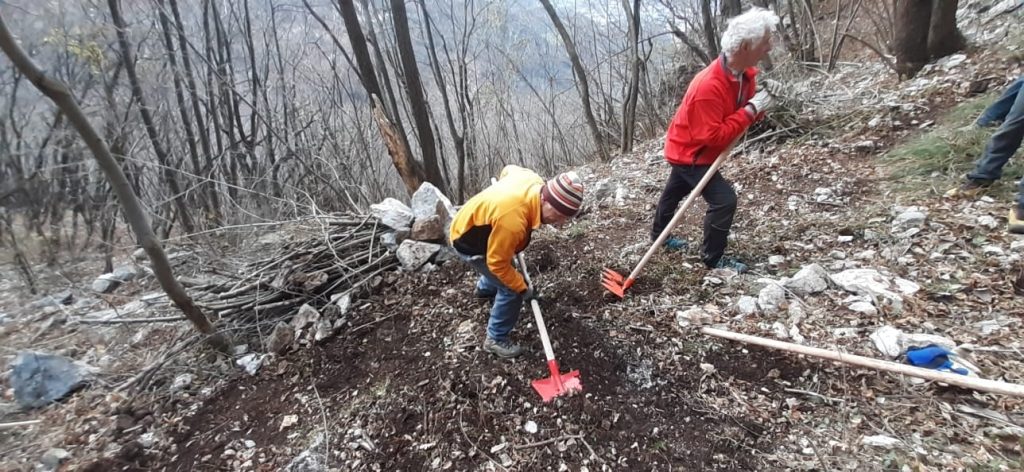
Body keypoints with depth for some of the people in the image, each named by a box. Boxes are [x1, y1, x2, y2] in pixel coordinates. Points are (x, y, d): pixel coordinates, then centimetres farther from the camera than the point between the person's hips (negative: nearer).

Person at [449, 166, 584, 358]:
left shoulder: (534, 180, -19)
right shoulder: (512, 219, -45)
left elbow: (509, 169, 5)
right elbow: (498, 263, -30)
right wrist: (523, 288, -17)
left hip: (473, 224, 9)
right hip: (469, 242, -9)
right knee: (511, 291, -8)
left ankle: (485, 289, 66)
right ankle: (496, 340, 11)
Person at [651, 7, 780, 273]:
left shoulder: (745, 73, -5)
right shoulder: (709, 86, -34)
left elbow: (743, 109, 9)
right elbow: (713, 136, -33)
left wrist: (759, 108, -14)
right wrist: (750, 111, -29)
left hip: (686, 150, 10)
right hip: (689, 152, -10)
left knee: (675, 192, 25)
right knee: (724, 200, -13)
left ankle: (658, 235, 47)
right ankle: (713, 258, 5)